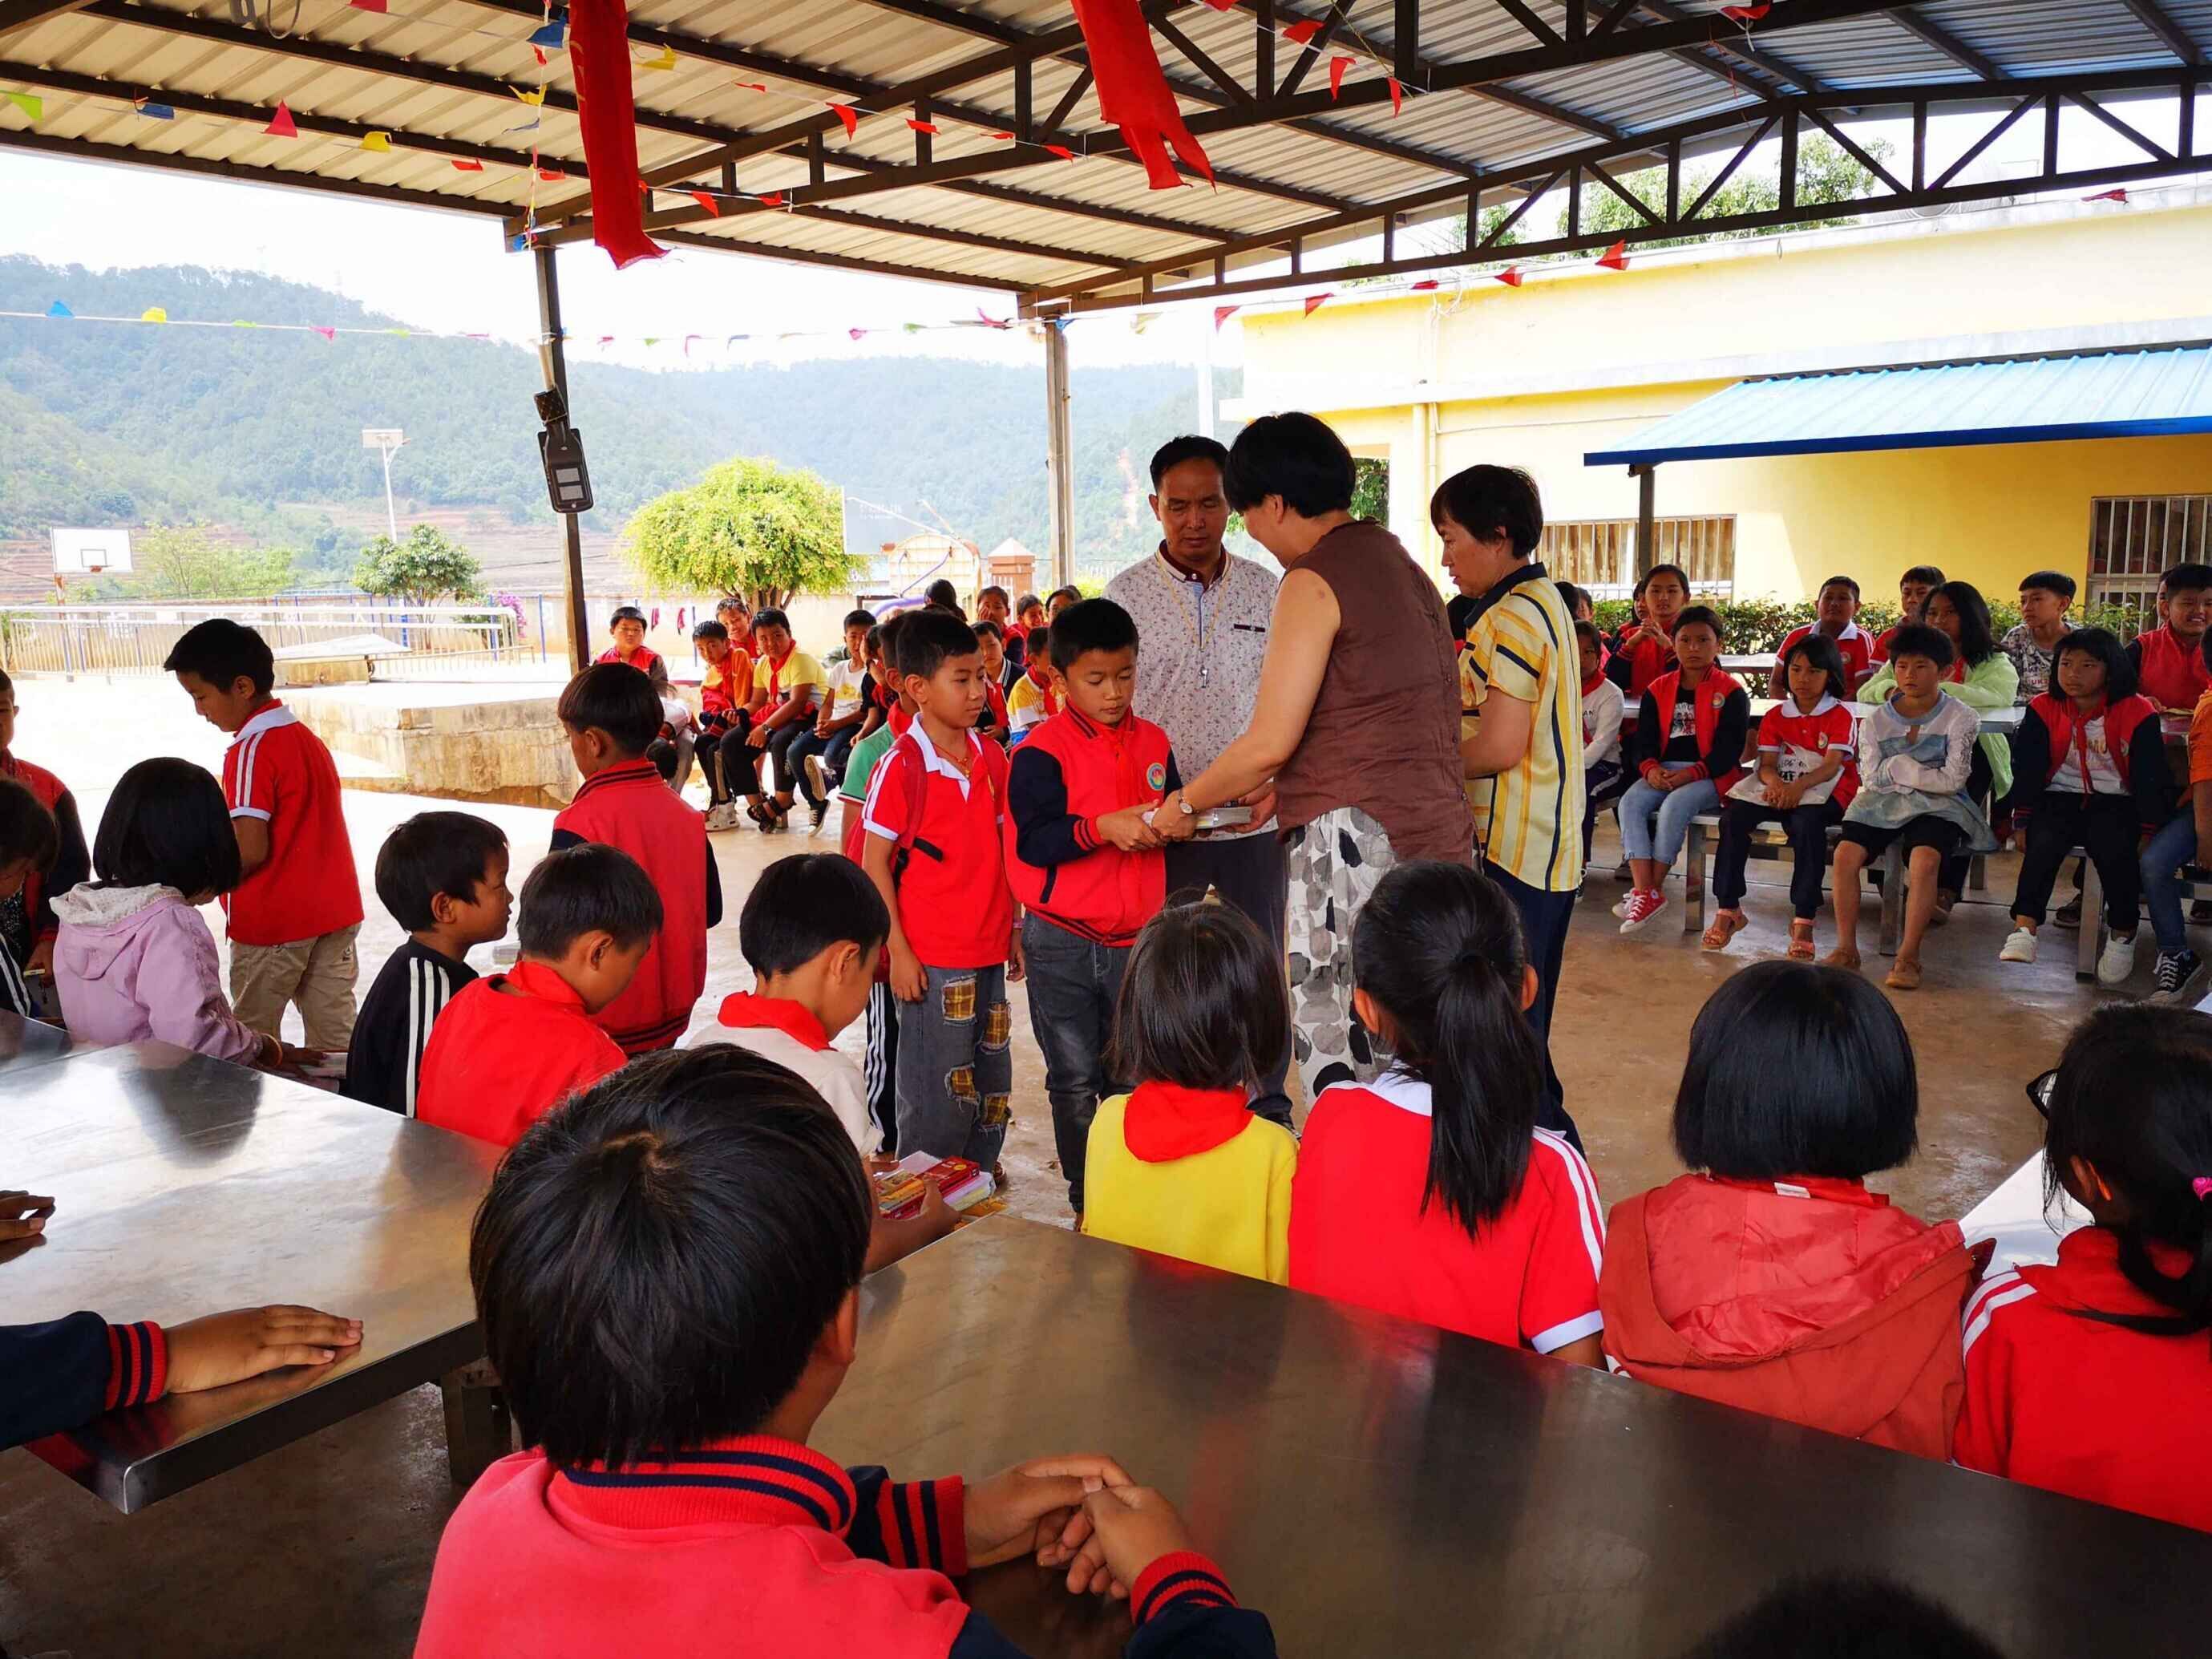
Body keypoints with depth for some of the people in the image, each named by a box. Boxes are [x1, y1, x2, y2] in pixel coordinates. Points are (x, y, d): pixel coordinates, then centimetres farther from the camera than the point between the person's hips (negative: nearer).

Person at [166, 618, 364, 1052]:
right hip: (335, 911, 8)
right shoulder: (307, 738, 12)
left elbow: (251, 850, -21)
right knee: (335, 1039, 8)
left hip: (274, 920, -8)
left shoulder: (252, 750, -14)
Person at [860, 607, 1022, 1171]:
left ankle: (981, 1172, 32)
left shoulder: (991, 756, 5)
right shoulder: (901, 765, -12)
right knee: (936, 1085, 3)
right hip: (930, 954, -6)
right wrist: (897, 950, -13)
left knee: (991, 1076, 16)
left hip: (989, 948, 6)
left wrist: (1013, 929, 13)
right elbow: (873, 862, -10)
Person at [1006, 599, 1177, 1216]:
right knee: (1075, 1081, 7)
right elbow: (1031, 841, -20)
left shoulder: (1153, 742, 6)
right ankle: (1086, 1200, 21)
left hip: (1136, 939, 4)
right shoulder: (1043, 750, -11)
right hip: (1063, 943, -4)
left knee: (1130, 1076, 11)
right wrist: (1102, 827, -30)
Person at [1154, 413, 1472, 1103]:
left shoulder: (1314, 580, -8)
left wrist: (1185, 804, 4)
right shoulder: (1406, 569, 19)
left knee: (1342, 1077, -3)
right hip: (1439, 835, 9)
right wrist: (1283, 788, 27)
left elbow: (1269, 742, -11)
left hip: (1355, 842, -9)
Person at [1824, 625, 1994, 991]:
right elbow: (1871, 779, 1)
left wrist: (1898, 768, -7)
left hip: (1937, 807, -3)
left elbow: (1953, 779, -10)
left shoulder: (1959, 718, 0)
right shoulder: (1876, 721, 8)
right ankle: (1846, 947, -13)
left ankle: (1908, 956, -27)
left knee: (1924, 859, -33)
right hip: (1882, 804, 3)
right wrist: (1923, 773, -6)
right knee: (1846, 853, -24)